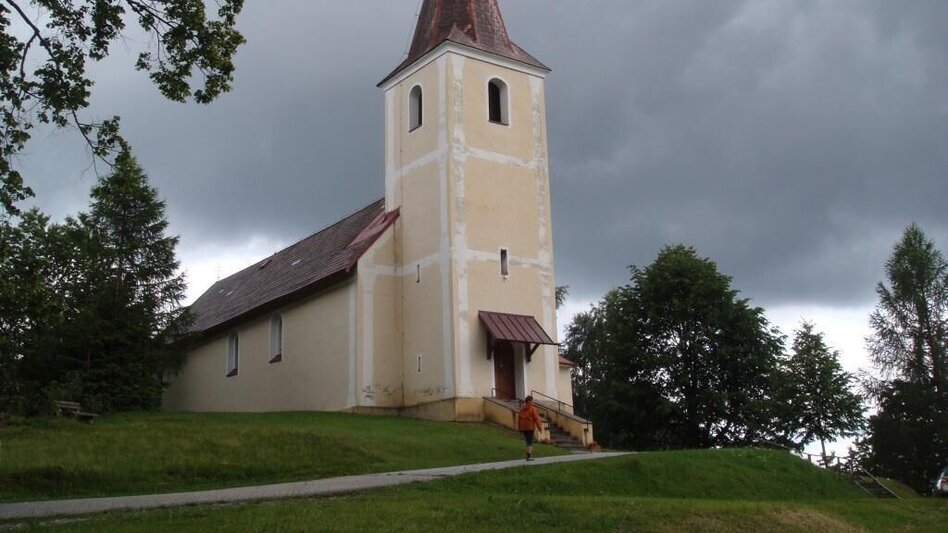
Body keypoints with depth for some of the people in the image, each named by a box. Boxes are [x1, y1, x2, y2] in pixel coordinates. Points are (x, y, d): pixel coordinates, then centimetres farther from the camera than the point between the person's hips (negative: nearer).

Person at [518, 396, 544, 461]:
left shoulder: (521, 409, 7)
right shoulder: (532, 408, -10)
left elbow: (519, 418, 8)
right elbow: (536, 418, -10)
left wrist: (519, 428, 15)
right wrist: (540, 427, -3)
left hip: (523, 428, 6)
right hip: (530, 427, -6)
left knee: (528, 441, 18)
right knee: (530, 442, -3)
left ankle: (530, 455, 20)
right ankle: (528, 456, -10)